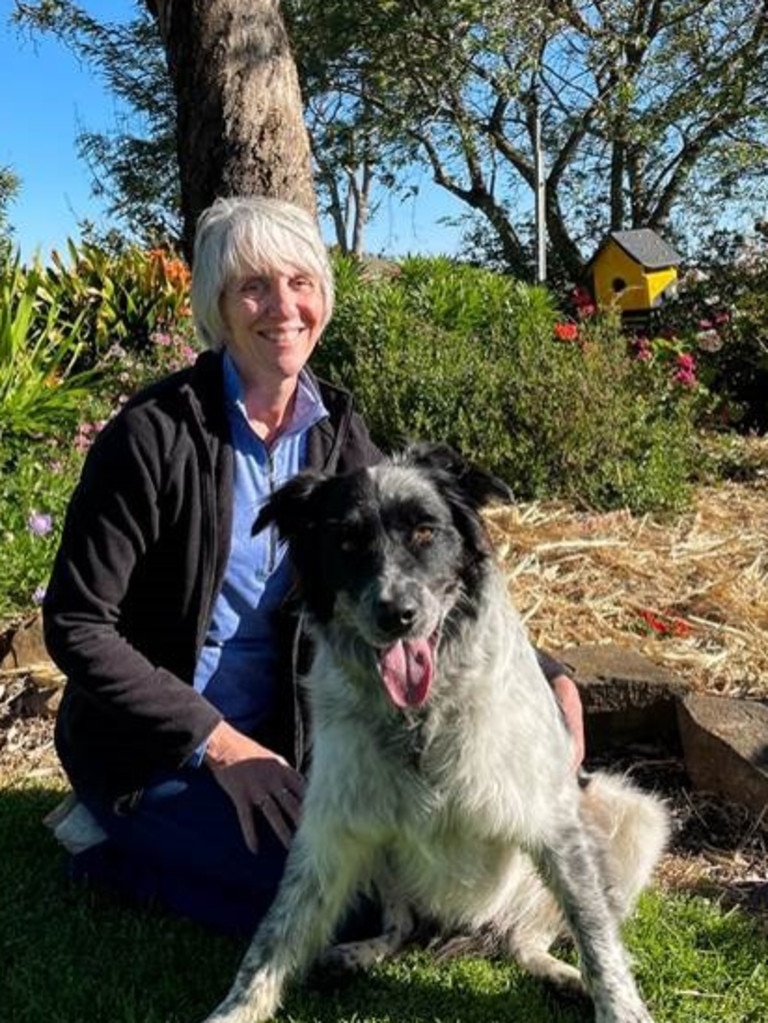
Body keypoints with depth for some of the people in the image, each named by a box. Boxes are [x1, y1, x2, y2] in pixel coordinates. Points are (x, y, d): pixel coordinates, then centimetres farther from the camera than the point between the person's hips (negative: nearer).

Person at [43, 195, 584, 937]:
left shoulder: (335, 429, -2)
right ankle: (115, 845, 4)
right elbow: (76, 626, -17)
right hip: (153, 747, -6)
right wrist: (217, 741, -18)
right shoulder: (155, 436, -20)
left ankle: (163, 835, 16)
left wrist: (543, 675, -11)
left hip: (278, 731, 6)